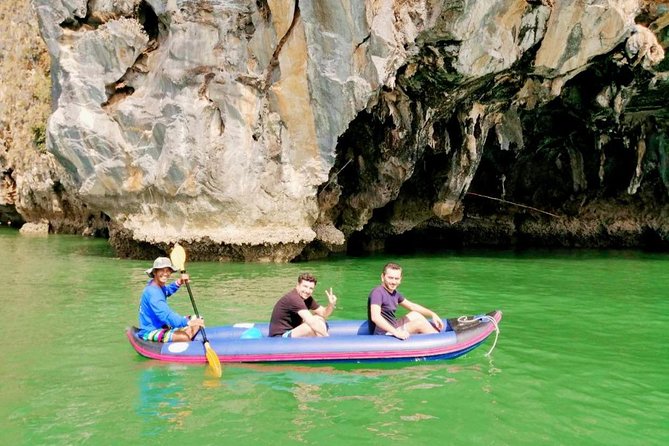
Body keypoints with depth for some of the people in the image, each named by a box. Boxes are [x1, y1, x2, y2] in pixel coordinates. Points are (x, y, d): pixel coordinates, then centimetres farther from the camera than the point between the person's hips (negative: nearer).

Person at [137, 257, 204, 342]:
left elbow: (168, 290, 32)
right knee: (185, 337, -34)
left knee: (198, 320, 7)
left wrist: (179, 282, 10)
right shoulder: (152, 292, -23)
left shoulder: (159, 285, 8)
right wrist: (188, 322, -44)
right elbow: (166, 314, -35)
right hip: (150, 332, -11)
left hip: (163, 326, 11)